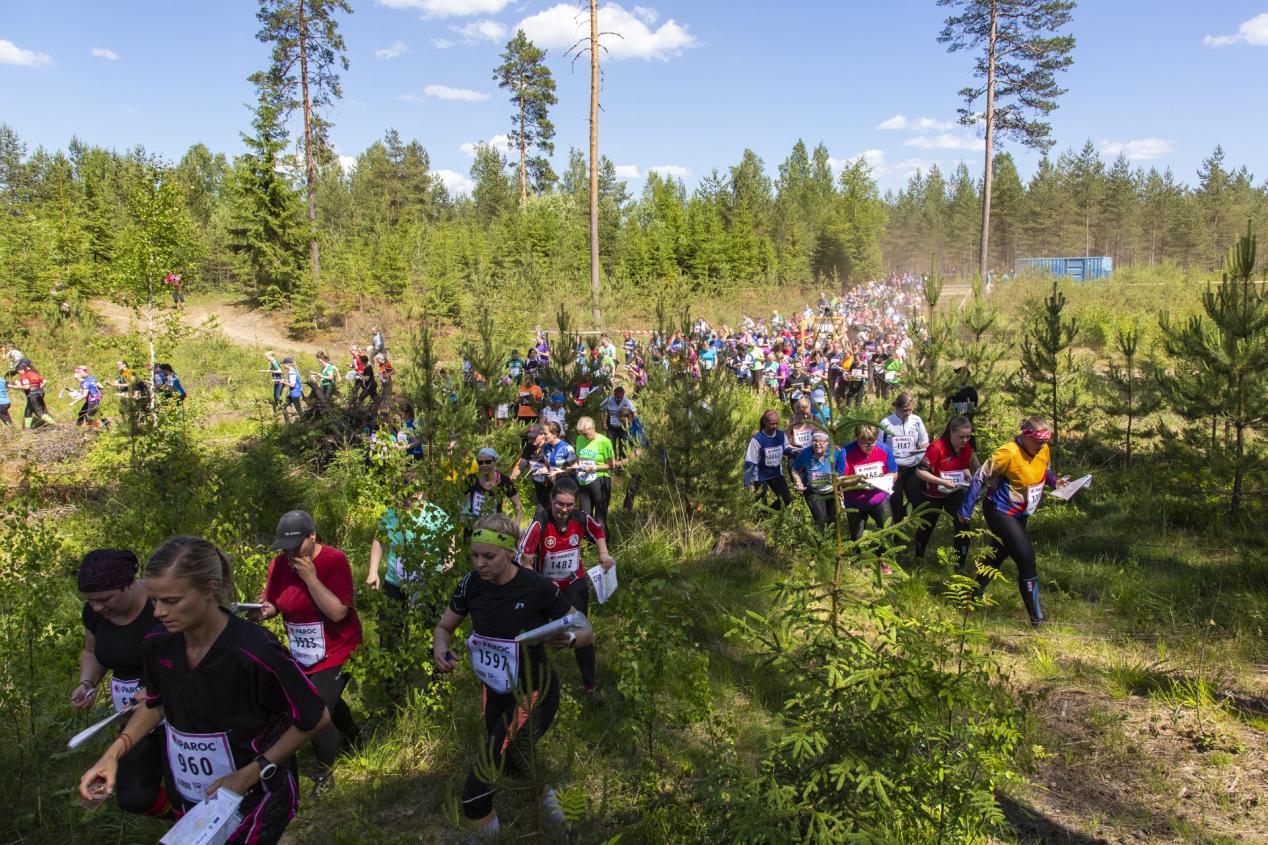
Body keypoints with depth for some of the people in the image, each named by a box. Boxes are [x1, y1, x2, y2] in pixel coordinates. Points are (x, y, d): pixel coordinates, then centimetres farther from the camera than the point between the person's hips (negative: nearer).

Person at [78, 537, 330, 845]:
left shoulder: (255, 652, -31)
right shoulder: (157, 643, -13)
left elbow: (315, 718, -19)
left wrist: (249, 775, -20)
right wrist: (113, 753, -5)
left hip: (253, 801, -6)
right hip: (190, 801, 6)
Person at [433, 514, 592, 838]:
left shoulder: (537, 587, -25)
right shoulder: (472, 584, -12)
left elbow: (587, 632, -15)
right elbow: (444, 627, 3)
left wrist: (567, 638, -38)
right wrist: (441, 648, -20)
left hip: (534, 692, -6)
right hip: (495, 691, 6)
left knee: (476, 793, -11)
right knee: (511, 761, 29)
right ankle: (545, 793, 60)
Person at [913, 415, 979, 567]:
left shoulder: (967, 448, -10)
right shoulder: (937, 448, -28)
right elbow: (920, 471, -27)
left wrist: (969, 477, -12)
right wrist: (943, 482, -34)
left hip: (955, 493, 4)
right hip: (934, 494, -4)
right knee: (927, 526, 13)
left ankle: (959, 565, 3)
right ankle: (918, 558, 38)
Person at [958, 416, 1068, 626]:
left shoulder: (1043, 450, -3)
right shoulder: (1009, 453, -25)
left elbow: (1045, 471, 18)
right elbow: (980, 478, -19)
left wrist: (1054, 481, -7)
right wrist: (965, 511, -16)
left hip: (1019, 514, 8)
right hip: (1000, 512, -8)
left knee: (997, 555, 19)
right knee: (1027, 560, -10)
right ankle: (1037, 616, -1)